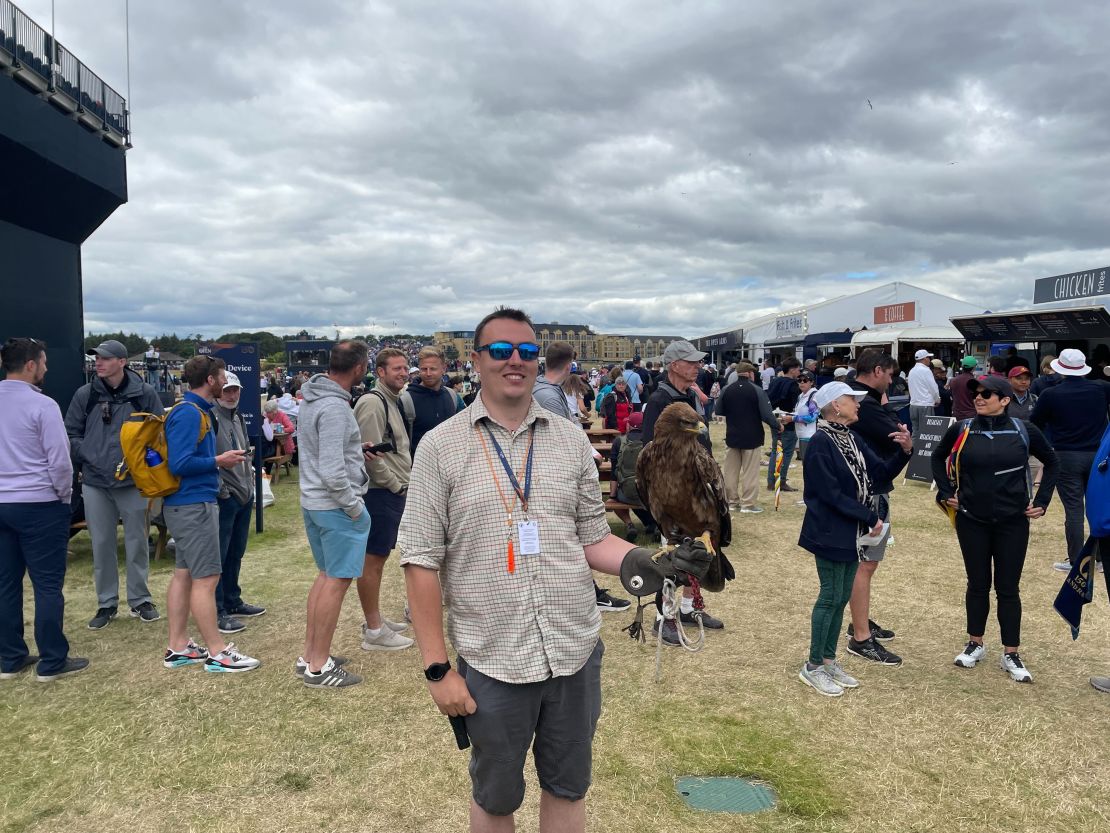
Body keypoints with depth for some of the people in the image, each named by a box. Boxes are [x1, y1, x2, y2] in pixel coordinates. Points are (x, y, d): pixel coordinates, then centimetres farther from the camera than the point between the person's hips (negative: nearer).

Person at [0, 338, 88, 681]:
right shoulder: (42, 405, -15)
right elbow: (59, 461, -16)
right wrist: (65, 497, 1)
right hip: (39, 505, -7)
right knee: (48, 585, 0)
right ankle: (52, 662, 6)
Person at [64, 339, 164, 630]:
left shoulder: (145, 393, -3)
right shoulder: (85, 394, 2)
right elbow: (72, 434, 7)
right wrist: (90, 459, -6)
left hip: (134, 482, -2)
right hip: (94, 482, 2)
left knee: (137, 542, 7)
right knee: (101, 545, 9)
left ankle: (140, 600, 21)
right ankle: (106, 603, 22)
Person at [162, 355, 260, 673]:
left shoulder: (196, 410, 13)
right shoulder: (189, 413, -18)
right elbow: (180, 464, -24)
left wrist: (223, 458, 7)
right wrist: (219, 461, -13)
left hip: (187, 504, 10)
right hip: (194, 505, -10)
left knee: (184, 574, 14)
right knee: (206, 578, -4)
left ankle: (178, 647, 22)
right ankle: (218, 653, 3)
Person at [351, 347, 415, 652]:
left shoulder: (393, 401, 16)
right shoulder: (372, 403, -15)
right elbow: (370, 453, -21)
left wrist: (403, 482, 13)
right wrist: (395, 484, -13)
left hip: (395, 492, 10)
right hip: (380, 492, -10)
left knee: (379, 557, 17)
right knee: (371, 560, -2)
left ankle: (374, 619, 29)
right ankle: (374, 632, 5)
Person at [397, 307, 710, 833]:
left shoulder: (572, 440, 2)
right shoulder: (440, 447, -6)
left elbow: (592, 538, 7)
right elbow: (422, 561, -6)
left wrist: (644, 562, -13)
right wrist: (437, 668, -8)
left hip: (575, 652, 3)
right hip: (492, 662, -2)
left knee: (568, 789, 20)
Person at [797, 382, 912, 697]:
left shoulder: (852, 440, 9)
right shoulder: (820, 443, -18)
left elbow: (882, 473, 7)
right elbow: (832, 494, -21)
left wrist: (905, 451, -9)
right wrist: (871, 518, -15)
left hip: (851, 533, 9)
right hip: (830, 534, -8)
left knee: (841, 597, 14)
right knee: (830, 598, -1)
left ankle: (828, 660, 27)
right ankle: (813, 667, 13)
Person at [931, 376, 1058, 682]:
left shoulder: (1024, 431, -6)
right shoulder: (961, 430, -5)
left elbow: (1052, 462, 9)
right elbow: (938, 457, 13)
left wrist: (1041, 501, 4)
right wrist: (946, 491, 4)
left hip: (1013, 523, -1)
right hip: (972, 521, 1)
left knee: (1008, 588, 7)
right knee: (978, 584, 11)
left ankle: (1011, 655, 19)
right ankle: (975, 644, 28)